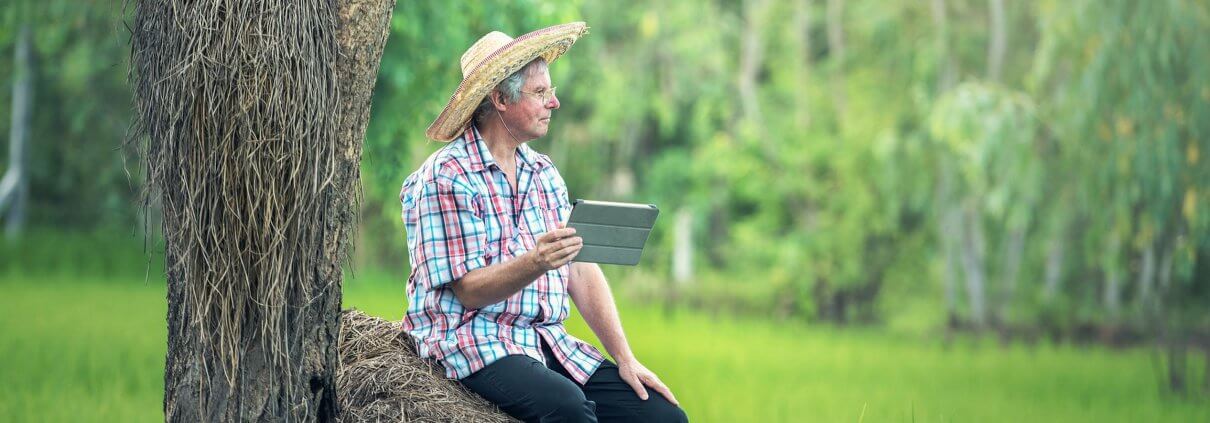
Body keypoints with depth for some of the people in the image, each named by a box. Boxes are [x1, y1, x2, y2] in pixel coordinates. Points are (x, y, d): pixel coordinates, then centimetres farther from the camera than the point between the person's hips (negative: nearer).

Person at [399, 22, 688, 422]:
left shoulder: (544, 173, 15)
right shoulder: (446, 178, -7)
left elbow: (582, 272, 11)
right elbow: (470, 291, -13)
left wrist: (625, 359, 1)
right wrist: (535, 264, -31)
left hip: (548, 341, 7)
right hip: (475, 341, -7)